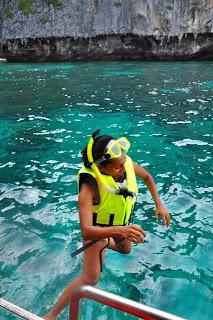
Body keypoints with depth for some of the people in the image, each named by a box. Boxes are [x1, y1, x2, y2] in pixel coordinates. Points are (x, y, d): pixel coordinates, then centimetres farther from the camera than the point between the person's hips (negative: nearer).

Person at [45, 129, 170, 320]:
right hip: (98, 229, -5)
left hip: (122, 223, 6)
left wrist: (159, 204, -7)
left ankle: (107, 244, 66)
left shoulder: (127, 164, -27)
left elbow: (147, 177, -2)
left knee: (125, 250, 32)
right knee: (90, 278, -7)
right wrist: (119, 230, -63)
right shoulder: (89, 186, -42)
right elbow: (87, 231, -48)